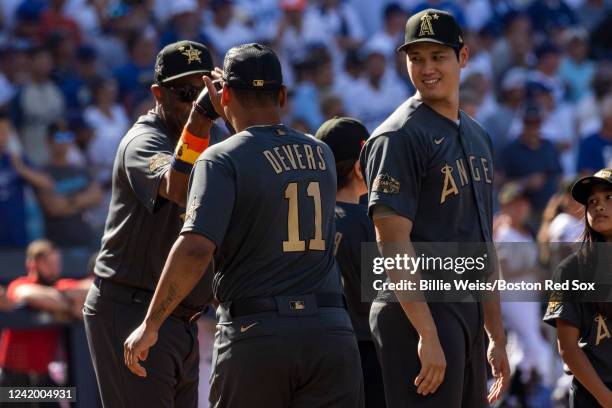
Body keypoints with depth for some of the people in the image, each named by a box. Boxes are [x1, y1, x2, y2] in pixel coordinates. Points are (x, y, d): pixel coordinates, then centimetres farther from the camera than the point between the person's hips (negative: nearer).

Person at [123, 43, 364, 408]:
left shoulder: (222, 158, -4)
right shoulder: (322, 155, 14)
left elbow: (195, 248, -16)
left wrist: (150, 326, -10)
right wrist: (231, 116, 44)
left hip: (255, 334, -4)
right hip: (332, 334, 4)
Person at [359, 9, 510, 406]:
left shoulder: (478, 137, 18)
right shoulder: (398, 137, -9)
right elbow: (393, 241, -16)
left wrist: (496, 335, 19)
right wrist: (427, 335, -23)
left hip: (469, 315, 8)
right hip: (418, 313, -8)